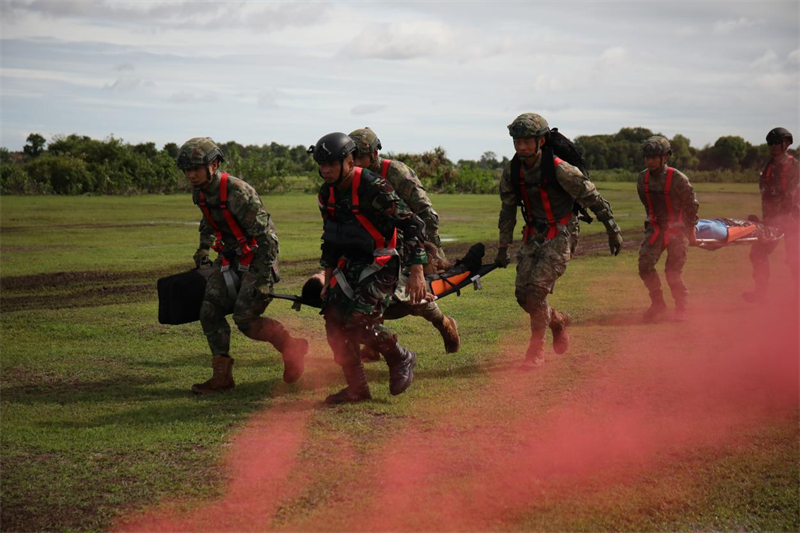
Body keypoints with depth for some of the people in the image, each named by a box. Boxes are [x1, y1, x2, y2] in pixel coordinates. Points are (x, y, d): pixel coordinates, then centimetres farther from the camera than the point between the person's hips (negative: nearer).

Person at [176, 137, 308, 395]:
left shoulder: (238, 193, -27)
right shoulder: (199, 193, -1)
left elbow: (265, 236, -25)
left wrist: (263, 280, -26)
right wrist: (203, 248, 13)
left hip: (258, 256, -8)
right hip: (230, 255, 8)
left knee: (244, 318, -12)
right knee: (209, 312, -3)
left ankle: (292, 348, 11)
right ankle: (222, 376, 4)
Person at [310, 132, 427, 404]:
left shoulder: (373, 189, -21)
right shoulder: (327, 194, 4)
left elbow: (413, 225, -20)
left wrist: (416, 274, -22)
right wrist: (328, 279, 19)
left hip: (381, 263, -8)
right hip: (350, 262, 8)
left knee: (359, 321, -20)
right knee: (334, 320, -3)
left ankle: (402, 360, 7)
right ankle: (356, 388, 8)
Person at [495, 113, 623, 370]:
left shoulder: (560, 170, -21)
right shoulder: (512, 172, -4)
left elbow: (594, 199, -11)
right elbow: (508, 210, 9)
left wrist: (613, 231, -6)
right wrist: (503, 247, 10)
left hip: (561, 234, -6)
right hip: (533, 234, 6)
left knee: (537, 288, -19)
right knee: (523, 294, 0)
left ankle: (536, 350, -5)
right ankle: (558, 321, 31)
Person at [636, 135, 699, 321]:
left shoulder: (678, 179, -18)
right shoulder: (642, 178, -3)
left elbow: (691, 205, -6)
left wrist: (691, 231, -1)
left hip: (678, 229, -4)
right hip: (655, 227, 4)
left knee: (673, 273, -3)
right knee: (645, 265, -9)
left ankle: (681, 308, 18)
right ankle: (658, 303, 9)